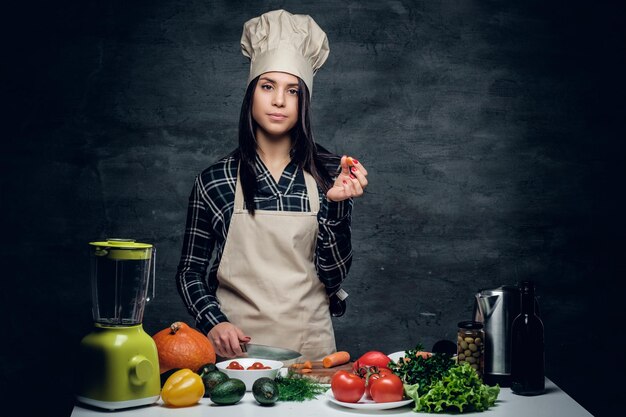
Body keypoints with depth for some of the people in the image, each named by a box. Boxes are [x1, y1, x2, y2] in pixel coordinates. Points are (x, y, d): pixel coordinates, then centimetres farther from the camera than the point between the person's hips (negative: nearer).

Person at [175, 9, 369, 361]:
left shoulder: (329, 174, -2)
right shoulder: (214, 180, -3)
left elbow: (334, 276, -5)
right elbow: (190, 271, 4)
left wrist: (334, 205, -17)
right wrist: (213, 321, -13)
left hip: (309, 345, 1)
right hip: (235, 343, 0)